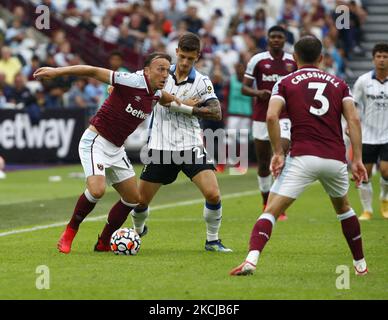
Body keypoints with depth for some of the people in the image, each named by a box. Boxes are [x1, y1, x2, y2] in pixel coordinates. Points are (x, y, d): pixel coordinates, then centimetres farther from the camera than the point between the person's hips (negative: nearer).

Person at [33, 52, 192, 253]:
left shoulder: (155, 94, 3)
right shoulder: (133, 82, -20)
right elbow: (93, 72, -22)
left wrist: (182, 103, 15)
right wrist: (57, 71, -27)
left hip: (116, 149, 9)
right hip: (95, 141, -9)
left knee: (132, 197, 8)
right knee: (97, 190, -26)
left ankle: (103, 243, 20)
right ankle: (69, 233, -5)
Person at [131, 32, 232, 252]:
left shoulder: (202, 82, -4)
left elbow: (216, 113, -14)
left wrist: (185, 107, -19)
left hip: (190, 146, -2)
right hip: (161, 147, 2)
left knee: (213, 194, -18)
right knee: (140, 200, 5)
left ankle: (212, 240, 2)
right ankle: (137, 231, 37)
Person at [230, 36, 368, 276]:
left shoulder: (285, 83, 10)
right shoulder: (339, 84, 16)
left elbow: (271, 116, -7)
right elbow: (354, 120, 3)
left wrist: (278, 153, -2)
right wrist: (358, 159, 2)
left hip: (302, 157, -3)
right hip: (336, 159, 3)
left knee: (271, 211, -6)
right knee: (343, 208, 30)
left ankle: (251, 261, -28)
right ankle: (361, 265, 36)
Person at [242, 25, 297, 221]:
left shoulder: (293, 62, 4)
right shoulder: (257, 60, 0)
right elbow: (244, 87, 0)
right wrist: (258, 92, -19)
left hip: (284, 117, -1)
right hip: (261, 117, 1)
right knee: (263, 162, 8)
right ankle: (266, 203, 25)